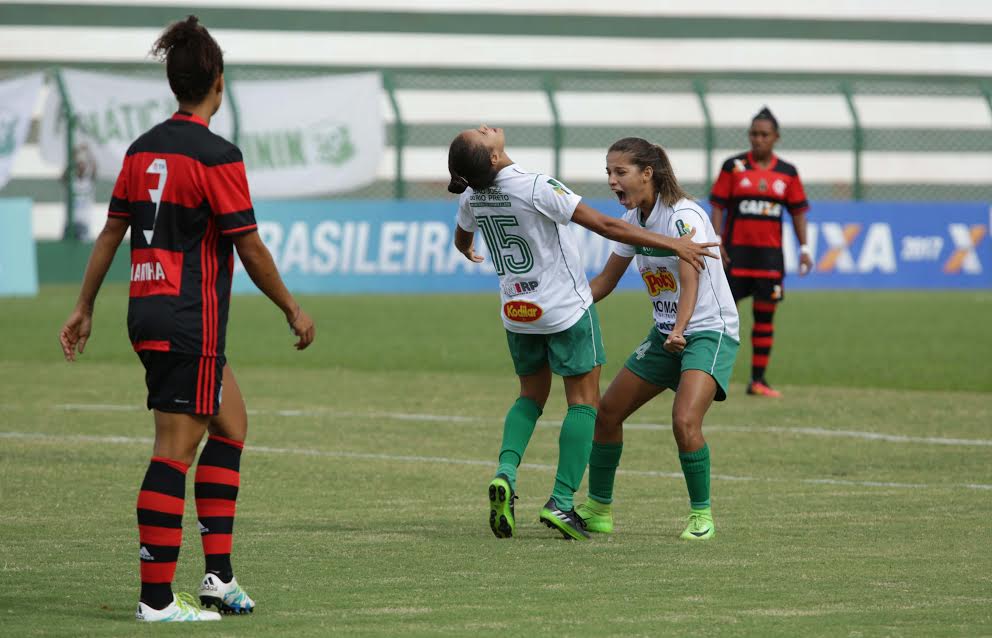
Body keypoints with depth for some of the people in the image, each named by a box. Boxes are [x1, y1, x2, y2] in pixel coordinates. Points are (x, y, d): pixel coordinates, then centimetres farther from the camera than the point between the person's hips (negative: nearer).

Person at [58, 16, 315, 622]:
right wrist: (294, 310, 1)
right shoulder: (217, 156, -14)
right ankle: (157, 598, -4)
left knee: (231, 420, 19)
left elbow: (112, 231, 14)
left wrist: (85, 308, 21)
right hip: (192, 320, -8)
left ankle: (219, 573, 16)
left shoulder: (143, 149, 9)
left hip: (147, 314, 8)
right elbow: (250, 248, -11)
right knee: (176, 451, -5)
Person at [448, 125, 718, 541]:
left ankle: (505, 472, -4)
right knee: (584, 401, 4)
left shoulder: (472, 197, -4)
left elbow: (461, 240, 19)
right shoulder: (535, 188, -25)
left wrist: (468, 252, 46)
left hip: (518, 314, 6)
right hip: (566, 309, -6)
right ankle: (561, 502, -5)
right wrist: (672, 244, -19)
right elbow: (605, 226, -25)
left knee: (532, 396, 21)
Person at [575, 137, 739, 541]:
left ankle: (702, 513, -9)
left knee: (685, 421, -26)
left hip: (710, 330, -8)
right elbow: (606, 280, 15)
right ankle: (598, 509, 18)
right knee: (606, 413, 4)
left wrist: (679, 330, -47)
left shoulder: (683, 215, -20)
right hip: (664, 334, 8)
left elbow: (690, 279, -32)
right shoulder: (632, 220, 4)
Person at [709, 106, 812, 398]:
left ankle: (758, 380, 8)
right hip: (736, 250, -3)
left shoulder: (787, 172, 8)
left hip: (770, 253, 3)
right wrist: (717, 243, -11)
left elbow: (798, 211, 10)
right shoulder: (733, 166, 0)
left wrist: (804, 248, 2)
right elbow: (718, 206, -1)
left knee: (765, 316, 3)